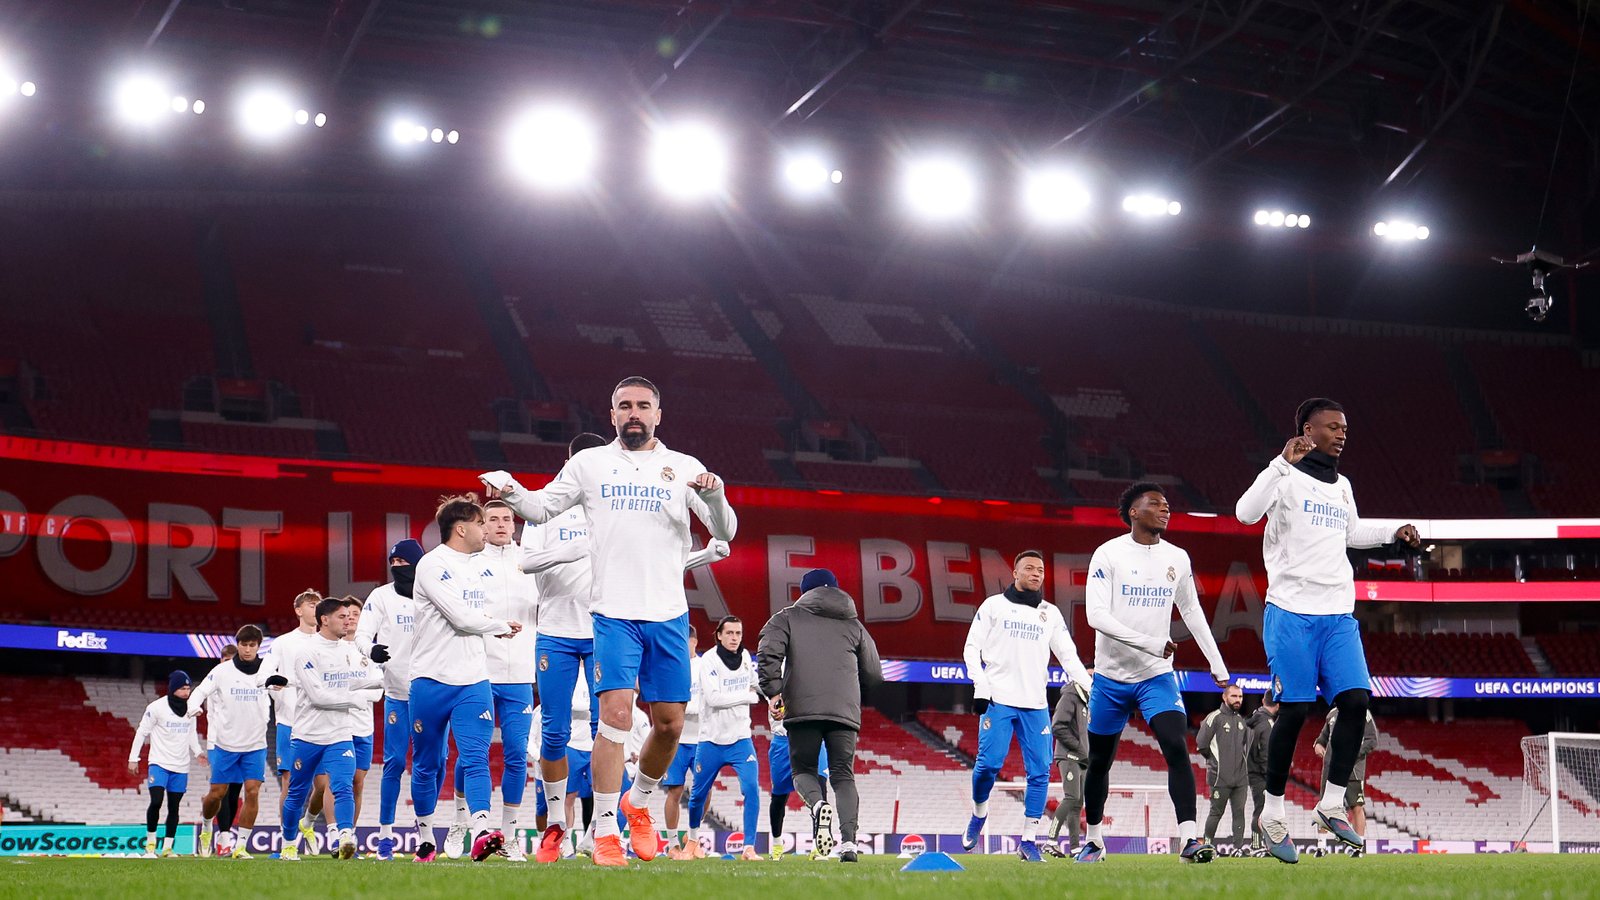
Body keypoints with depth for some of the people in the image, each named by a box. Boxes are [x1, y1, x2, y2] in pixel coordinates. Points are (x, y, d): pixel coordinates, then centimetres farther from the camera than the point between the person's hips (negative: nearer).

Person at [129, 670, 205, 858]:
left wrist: (197, 752, 5)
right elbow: (142, 732, -3)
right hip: (159, 763, -5)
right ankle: (150, 842, 0)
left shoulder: (190, 708, 7)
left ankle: (167, 847, 13)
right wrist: (133, 758, -4)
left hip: (181, 767, 5)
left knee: (174, 807, 6)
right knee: (156, 802, -17)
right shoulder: (157, 707, -9)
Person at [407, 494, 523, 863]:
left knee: (476, 757, -13)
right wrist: (501, 625, 0)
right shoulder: (432, 565, -8)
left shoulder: (482, 569, 14)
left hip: (474, 680, 4)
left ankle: (481, 832, -26)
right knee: (427, 764, 8)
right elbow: (461, 617, -14)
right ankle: (424, 836, 21)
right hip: (432, 680, -4)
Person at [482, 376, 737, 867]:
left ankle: (637, 803, 31)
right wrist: (510, 491, -5)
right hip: (614, 613, -2)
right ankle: (605, 831, -8)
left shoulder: (684, 468, 6)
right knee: (616, 715, -14)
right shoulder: (589, 463, 8)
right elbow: (542, 508, 15)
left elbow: (725, 531, 3)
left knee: (669, 723, 5)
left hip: (669, 613, 2)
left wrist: (714, 496, -18)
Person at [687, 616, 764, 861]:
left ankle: (749, 848, -14)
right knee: (699, 795, 8)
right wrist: (750, 696, -16)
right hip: (711, 740, -3)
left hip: (740, 739, 3)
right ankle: (693, 837, 35)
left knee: (751, 788, -16)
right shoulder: (709, 660, -13)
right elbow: (713, 698, -24)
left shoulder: (745, 657, 5)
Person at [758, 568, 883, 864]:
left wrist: (773, 691, -2)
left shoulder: (787, 618, 16)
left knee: (803, 769, 12)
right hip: (845, 712, 2)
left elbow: (768, 652, -3)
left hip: (802, 709, -2)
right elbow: (874, 676, 23)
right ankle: (848, 840, -14)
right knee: (843, 775, 6)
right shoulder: (854, 625, 23)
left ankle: (818, 805, -22)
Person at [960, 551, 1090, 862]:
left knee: (1040, 771, -4)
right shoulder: (994, 605, 6)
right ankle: (979, 815, 17)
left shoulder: (1051, 613, 14)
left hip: (1035, 704, 3)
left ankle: (1028, 840, 3)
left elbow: (1068, 656, 11)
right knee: (989, 763, -12)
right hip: (998, 700, -3)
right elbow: (972, 648, 4)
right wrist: (980, 687, -8)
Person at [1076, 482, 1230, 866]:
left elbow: (1192, 612, 17)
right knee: (1099, 761, 10)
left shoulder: (1177, 558, 5)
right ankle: (1093, 840, 29)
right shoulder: (1108, 554, -9)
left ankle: (1190, 839, -26)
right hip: (1111, 676, -2)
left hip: (1157, 676, 2)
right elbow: (1096, 615, -18)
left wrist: (1217, 665, 16)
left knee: (1177, 747, -19)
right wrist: (1150, 643, -26)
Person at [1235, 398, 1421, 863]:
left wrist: (1394, 532, 20)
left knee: (1356, 700, -6)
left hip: (1338, 615, 6)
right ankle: (1272, 814, 8)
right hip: (1292, 612, -6)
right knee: (1294, 711, -5)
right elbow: (1246, 513, -23)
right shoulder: (1287, 478, -6)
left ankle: (1332, 805, 6)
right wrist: (1283, 463, -28)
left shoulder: (1342, 486, 17)